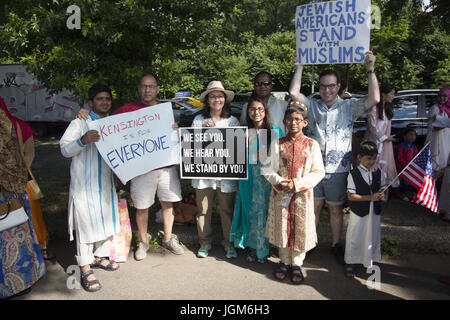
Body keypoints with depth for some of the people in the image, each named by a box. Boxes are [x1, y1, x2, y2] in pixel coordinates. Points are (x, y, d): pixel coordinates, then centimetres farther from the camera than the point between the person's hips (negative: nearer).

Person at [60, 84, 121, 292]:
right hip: (84, 183, -6)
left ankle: (99, 256, 32)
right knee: (86, 222, -4)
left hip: (106, 182, 7)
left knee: (106, 219, 13)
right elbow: (64, 149, -12)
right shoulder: (80, 122, -6)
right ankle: (85, 269, 6)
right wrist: (82, 141, -29)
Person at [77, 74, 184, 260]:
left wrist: (175, 130, -7)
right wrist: (86, 113, -12)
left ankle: (168, 239, 30)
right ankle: (143, 241, 28)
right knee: (141, 207, 7)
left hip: (166, 166, 3)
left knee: (168, 204, 11)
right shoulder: (128, 109, 1)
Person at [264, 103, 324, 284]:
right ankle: (284, 261, 31)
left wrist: (297, 184, -16)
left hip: (302, 194, -1)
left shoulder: (312, 145, -2)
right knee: (282, 227, 11)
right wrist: (280, 182, -17)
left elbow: (319, 172, -6)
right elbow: (267, 168, 0)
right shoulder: (278, 144, 1)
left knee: (301, 229, 7)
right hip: (280, 194, 1)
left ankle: (297, 264, 27)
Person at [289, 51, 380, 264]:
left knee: (336, 209, 11)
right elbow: (294, 92, -2)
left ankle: (335, 245, 26)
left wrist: (370, 70, -10)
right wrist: (300, 66, -1)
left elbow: (374, 99, -10)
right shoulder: (313, 106, 8)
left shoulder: (349, 107, 3)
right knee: (314, 206, 10)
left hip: (338, 169, -1)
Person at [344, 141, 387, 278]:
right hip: (358, 212, -4)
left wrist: (382, 195, -15)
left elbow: (383, 189, 10)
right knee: (354, 237, 7)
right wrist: (370, 197, -22)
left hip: (374, 211, 4)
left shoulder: (379, 173, 0)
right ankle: (350, 263, 24)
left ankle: (370, 262, 34)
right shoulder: (353, 174, -13)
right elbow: (351, 196, -14)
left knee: (373, 237, 15)